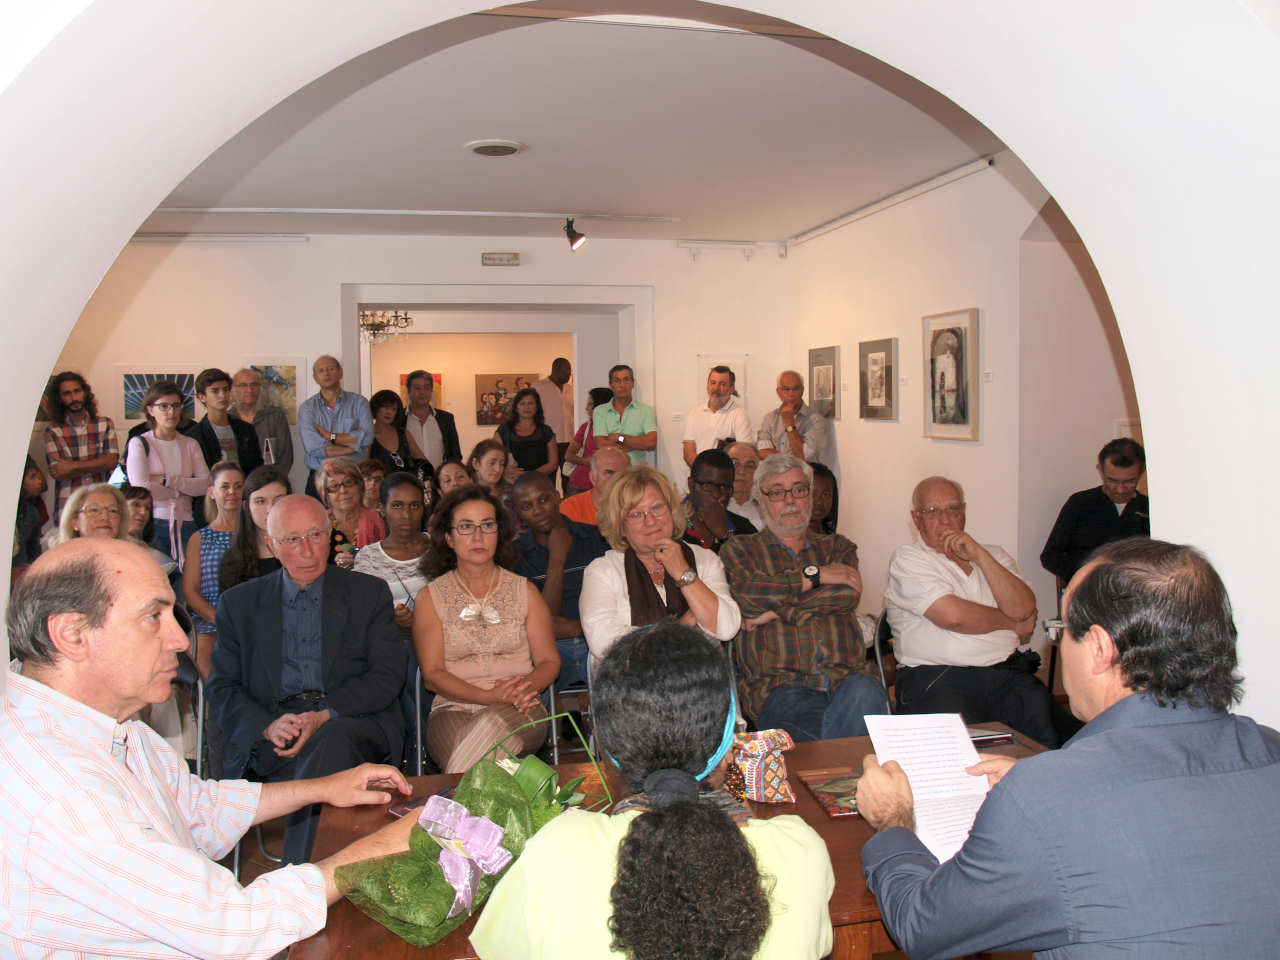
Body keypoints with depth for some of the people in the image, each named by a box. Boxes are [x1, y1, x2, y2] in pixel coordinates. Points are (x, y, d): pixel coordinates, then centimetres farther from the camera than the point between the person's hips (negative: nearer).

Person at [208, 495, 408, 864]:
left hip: (351, 721, 0)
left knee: (332, 738, -36)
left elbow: (388, 675, 3)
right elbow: (221, 689, 9)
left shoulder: (369, 593, 12)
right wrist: (268, 726, -13)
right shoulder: (239, 603, 16)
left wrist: (324, 716, -14)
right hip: (272, 733, 1)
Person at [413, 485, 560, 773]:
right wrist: (489, 696, -15)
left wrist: (525, 686, -13)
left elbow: (549, 660, 11)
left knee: (493, 725, -36)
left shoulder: (525, 591, 14)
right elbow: (432, 673, 2)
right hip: (453, 708, -1)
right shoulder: (431, 597, 10)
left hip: (518, 712, 2)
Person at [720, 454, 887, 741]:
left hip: (847, 677, 3)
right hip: (780, 687, -3)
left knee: (867, 695, -33)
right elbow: (742, 595, -5)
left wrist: (777, 608, -3)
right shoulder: (739, 550, 18)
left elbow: (848, 595, 3)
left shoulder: (837, 547, 25)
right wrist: (813, 575, 1)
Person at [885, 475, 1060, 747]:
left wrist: (979, 555, -1)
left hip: (1006, 672, 4)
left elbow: (1024, 609, 4)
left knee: (1048, 732, -22)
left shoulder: (992, 555, 22)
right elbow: (953, 616, -9)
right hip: (938, 676, -4)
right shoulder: (907, 559, 5)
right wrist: (1012, 624, 5)